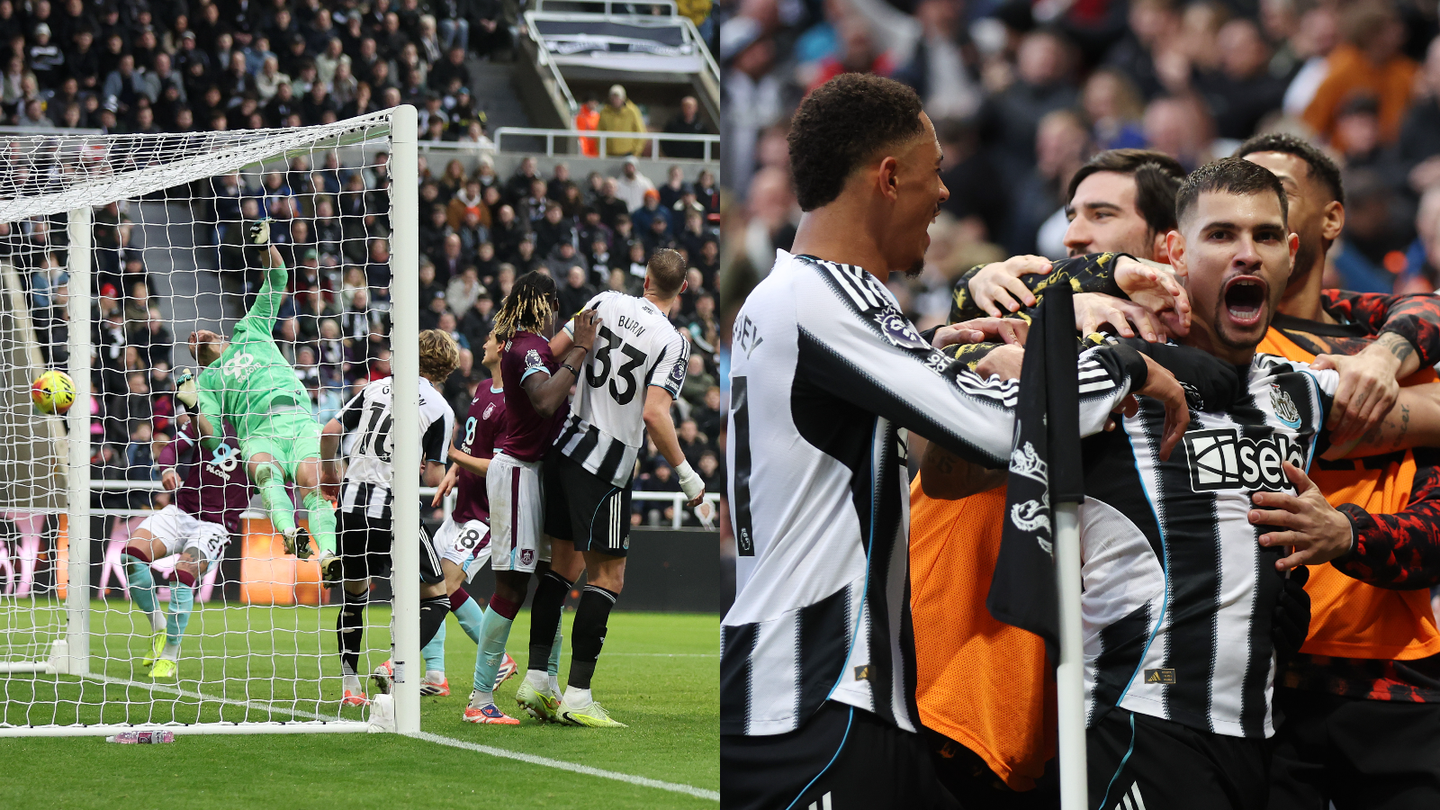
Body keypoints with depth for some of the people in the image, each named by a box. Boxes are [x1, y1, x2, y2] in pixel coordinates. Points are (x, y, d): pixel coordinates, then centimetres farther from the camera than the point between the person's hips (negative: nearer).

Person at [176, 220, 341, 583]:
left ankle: (329, 553, -47)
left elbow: (277, 281, 29)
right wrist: (193, 405, -4)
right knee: (266, 471, -38)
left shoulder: (251, 332, 32)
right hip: (258, 433, -2)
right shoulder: (204, 380, 25)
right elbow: (212, 439, 11)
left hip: (299, 420, 2)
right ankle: (291, 535, -62)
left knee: (311, 482, -29)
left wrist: (266, 244, 14)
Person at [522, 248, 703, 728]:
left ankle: (536, 680, 14)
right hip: (606, 466, -6)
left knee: (564, 564, 15)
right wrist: (686, 475, -11)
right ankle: (578, 696, -6)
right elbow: (654, 415, -20)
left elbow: (551, 352, 6)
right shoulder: (673, 342, -11)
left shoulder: (606, 303, 3)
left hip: (565, 446, 6)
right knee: (607, 577, 0)